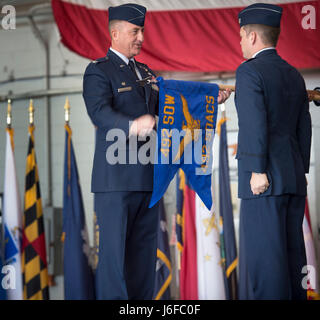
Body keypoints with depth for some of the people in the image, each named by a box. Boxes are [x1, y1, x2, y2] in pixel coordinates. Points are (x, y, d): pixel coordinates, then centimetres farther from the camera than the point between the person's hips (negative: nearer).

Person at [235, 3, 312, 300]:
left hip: (265, 179, -8)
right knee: (291, 250, 9)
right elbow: (304, 128, 16)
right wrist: (300, 172, 19)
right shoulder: (294, 75, 16)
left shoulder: (249, 71, -7)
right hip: (294, 177, 8)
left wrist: (258, 172, -18)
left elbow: (255, 124, -17)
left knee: (263, 253, -6)